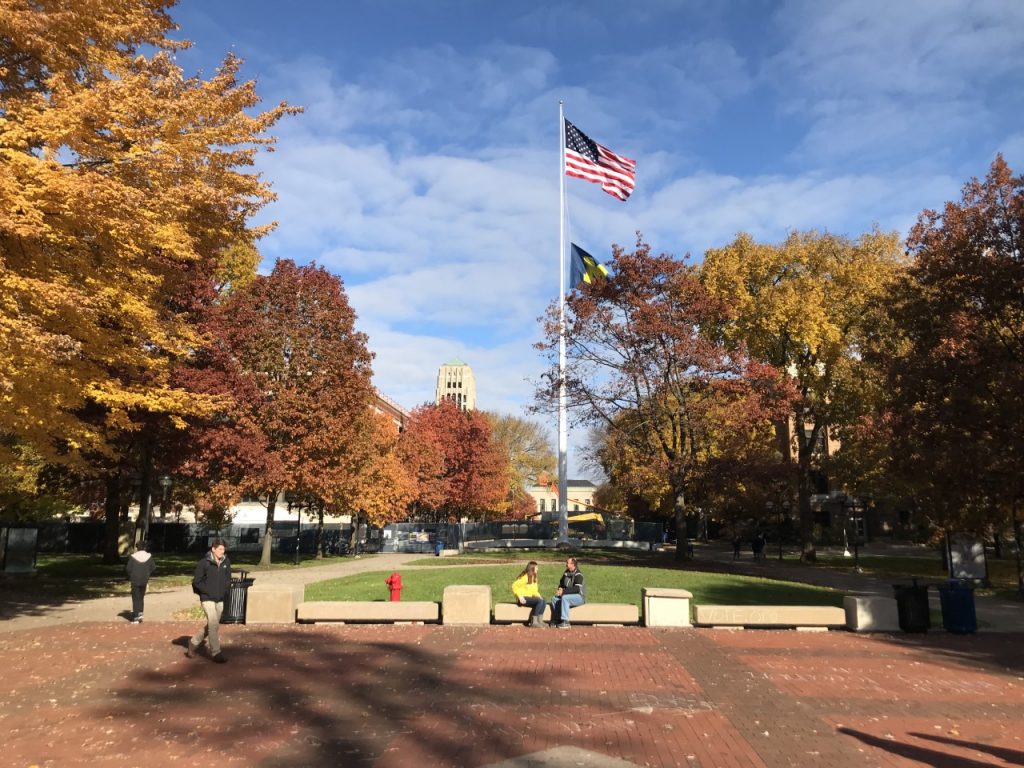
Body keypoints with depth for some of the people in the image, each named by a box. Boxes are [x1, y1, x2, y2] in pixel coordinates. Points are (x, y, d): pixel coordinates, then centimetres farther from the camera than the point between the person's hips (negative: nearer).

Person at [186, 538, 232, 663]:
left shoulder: (226, 562, 2)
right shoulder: (204, 563, -12)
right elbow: (196, 582, -9)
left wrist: (224, 590, 0)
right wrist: (209, 591, -12)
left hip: (220, 600, 6)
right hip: (207, 599, -6)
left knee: (211, 626, 15)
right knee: (214, 624, -13)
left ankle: (193, 643, 36)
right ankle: (216, 653, -3)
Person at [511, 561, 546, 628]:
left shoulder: (534, 578, 15)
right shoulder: (525, 577, -12)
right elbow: (514, 586, -16)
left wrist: (538, 595, -2)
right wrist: (520, 597, -21)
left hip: (530, 597, 8)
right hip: (523, 599, -8)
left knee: (543, 600, -19)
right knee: (539, 601, -27)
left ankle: (540, 620, -17)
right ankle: (533, 622, -22)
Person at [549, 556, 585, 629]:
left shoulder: (578, 575, -15)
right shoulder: (566, 573, 9)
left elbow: (577, 589, -26)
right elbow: (561, 584, 21)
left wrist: (563, 591, -27)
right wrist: (560, 589, -3)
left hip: (580, 597, -8)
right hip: (568, 595, 8)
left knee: (564, 598, -33)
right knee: (554, 599, -14)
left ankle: (565, 622, -30)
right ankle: (557, 620, -9)